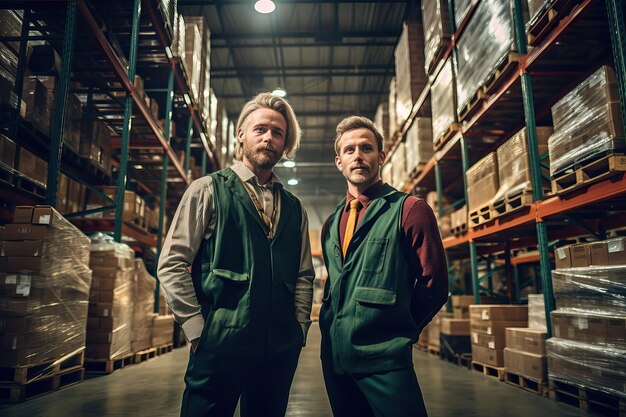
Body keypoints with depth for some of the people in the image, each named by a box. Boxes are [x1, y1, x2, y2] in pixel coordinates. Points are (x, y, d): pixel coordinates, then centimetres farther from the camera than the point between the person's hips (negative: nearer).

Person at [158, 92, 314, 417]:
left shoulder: (294, 208, 13)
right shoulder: (208, 190, 0)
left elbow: (304, 275, 14)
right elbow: (172, 264, -5)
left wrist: (299, 328, 4)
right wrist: (198, 330, -9)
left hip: (280, 350, 4)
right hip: (220, 345, -4)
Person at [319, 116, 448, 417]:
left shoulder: (409, 209, -8)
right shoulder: (331, 224, 11)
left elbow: (433, 284, -8)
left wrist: (397, 331, 0)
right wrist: (334, 328, 8)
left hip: (383, 359, -6)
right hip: (334, 356, 6)